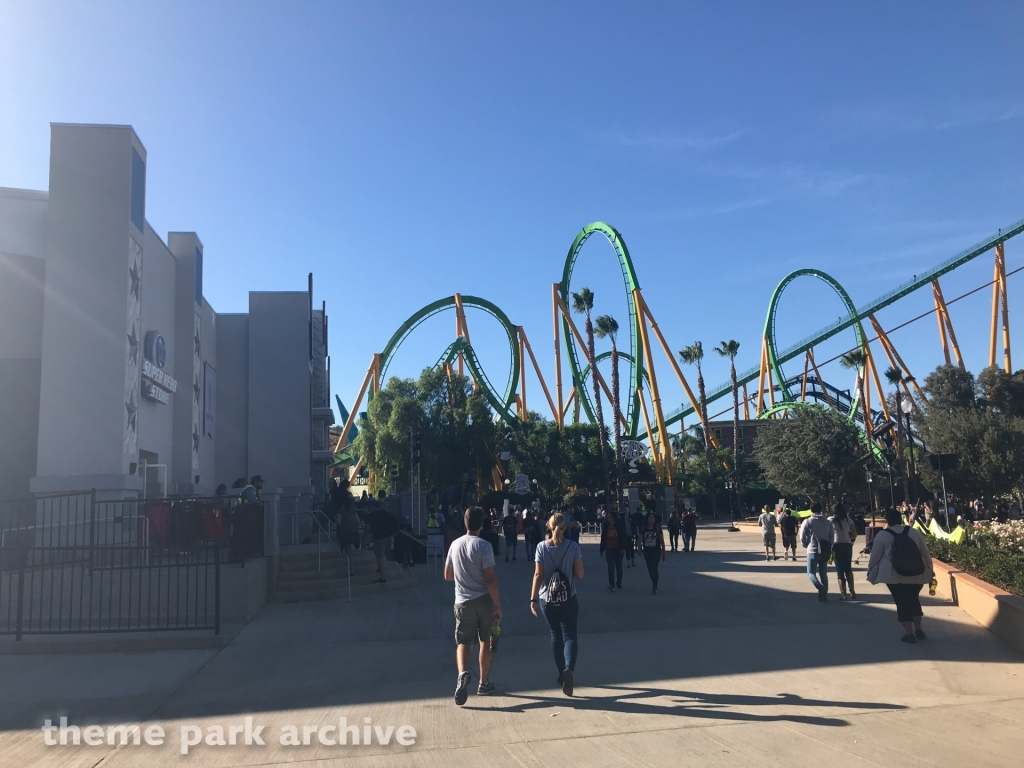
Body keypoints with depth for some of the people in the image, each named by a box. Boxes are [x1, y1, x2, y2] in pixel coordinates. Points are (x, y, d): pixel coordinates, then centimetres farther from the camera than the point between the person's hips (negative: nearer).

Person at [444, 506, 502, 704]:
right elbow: (490, 579, -16)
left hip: (463, 602, 3)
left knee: (463, 642, 7)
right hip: (484, 600, -2)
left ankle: (463, 674, -22)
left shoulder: (455, 544, 2)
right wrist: (498, 605, -9)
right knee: (485, 641, 15)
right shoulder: (484, 545, -14)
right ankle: (484, 683, 24)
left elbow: (448, 575, 11)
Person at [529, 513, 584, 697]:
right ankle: (568, 669, -21)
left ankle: (562, 674, 23)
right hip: (568, 599, -1)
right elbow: (580, 574, -6)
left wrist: (533, 599, -5)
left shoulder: (542, 547, -7)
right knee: (569, 636, 4)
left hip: (546, 599, 1)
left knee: (556, 635, 17)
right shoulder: (573, 546, -7)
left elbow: (538, 575, -9)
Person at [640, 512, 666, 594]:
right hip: (647, 551, 3)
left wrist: (663, 553, 2)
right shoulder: (643, 529, -1)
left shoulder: (658, 528, -5)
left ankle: (655, 587, -3)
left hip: (656, 551, -3)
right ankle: (654, 583, 36)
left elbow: (662, 541, 0)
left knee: (654, 568, -12)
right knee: (650, 569, 12)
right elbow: (640, 540, 1)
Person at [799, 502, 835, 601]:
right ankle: (824, 594, 10)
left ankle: (820, 587, -24)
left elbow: (802, 537, -6)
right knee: (823, 573, 14)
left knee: (811, 573, 1)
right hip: (825, 551, 4)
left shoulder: (808, 522, -5)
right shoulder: (828, 522, 6)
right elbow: (832, 538, 6)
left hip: (812, 550, -4)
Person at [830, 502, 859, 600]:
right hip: (847, 545, 2)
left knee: (840, 570, 3)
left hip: (836, 545, -2)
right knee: (848, 569, 16)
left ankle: (843, 593, -1)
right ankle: (852, 592, 10)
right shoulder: (848, 519, 4)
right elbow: (854, 534, 5)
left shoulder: (830, 520, 0)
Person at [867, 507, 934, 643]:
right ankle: (918, 629, 24)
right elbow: (925, 553, 13)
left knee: (901, 602, 4)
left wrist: (870, 573, 13)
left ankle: (909, 634, 3)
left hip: (894, 575, -4)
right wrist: (930, 569, 25)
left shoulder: (882, 535, -3)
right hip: (917, 574, 4)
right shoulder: (914, 532, 7)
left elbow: (875, 557, 1)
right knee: (914, 599, 22)